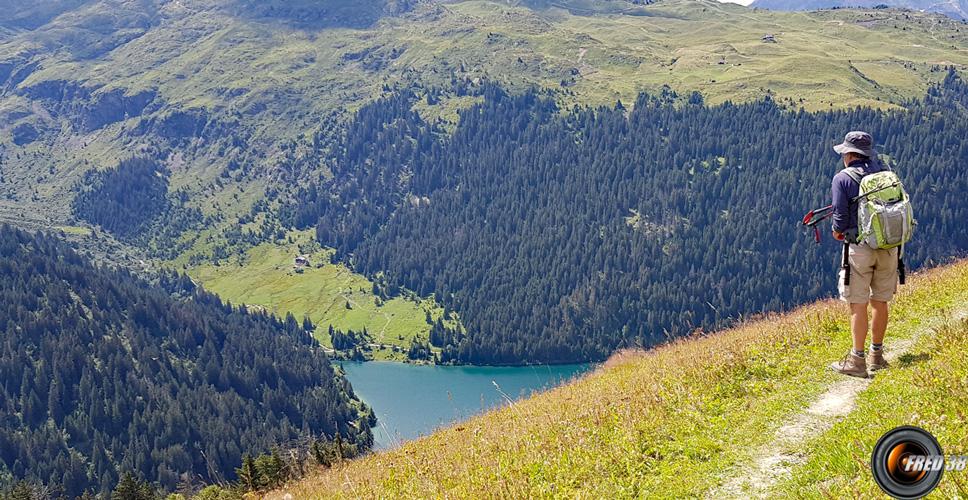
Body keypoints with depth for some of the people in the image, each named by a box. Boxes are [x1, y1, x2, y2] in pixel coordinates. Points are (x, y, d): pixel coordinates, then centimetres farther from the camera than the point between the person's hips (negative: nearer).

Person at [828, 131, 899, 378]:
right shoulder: (885, 173, 7)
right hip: (889, 245, 5)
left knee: (858, 304, -1)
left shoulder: (842, 178, -7)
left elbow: (840, 215, -11)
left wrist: (838, 231, 9)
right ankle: (876, 355, 22)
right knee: (880, 302, 13)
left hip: (860, 248, -5)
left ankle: (857, 360, -2)